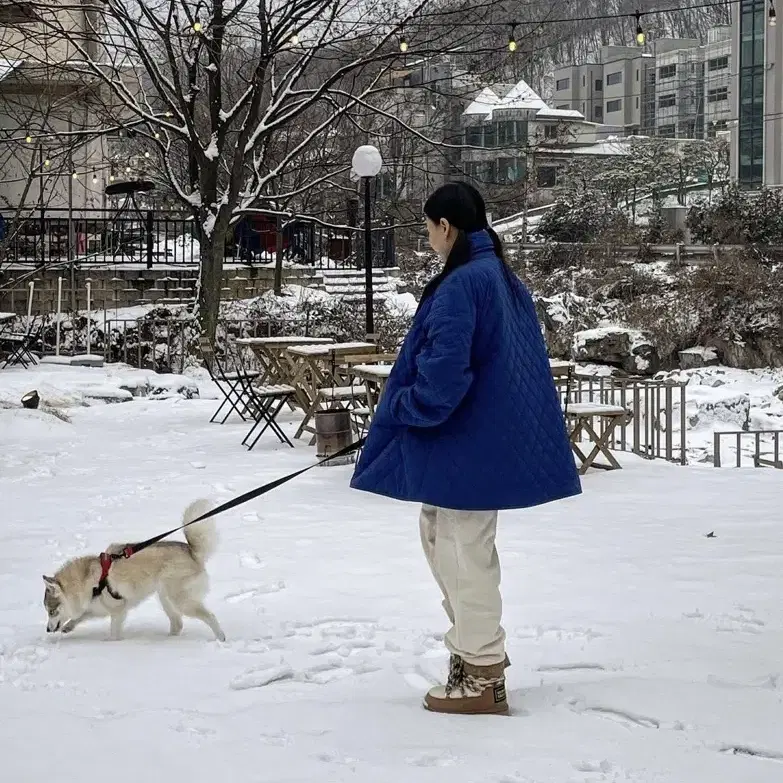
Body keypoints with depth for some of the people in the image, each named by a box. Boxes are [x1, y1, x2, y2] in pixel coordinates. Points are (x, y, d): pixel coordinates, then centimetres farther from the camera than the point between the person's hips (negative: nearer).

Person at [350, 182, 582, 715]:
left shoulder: (460, 284, -19)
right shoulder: (507, 280, 11)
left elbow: (446, 370, -26)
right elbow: (527, 359, 18)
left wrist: (407, 408, -9)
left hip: (465, 443, -10)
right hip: (499, 437, 10)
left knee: (464, 552, 1)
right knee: (440, 535, 22)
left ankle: (483, 679, 9)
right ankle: (479, 647, 30)